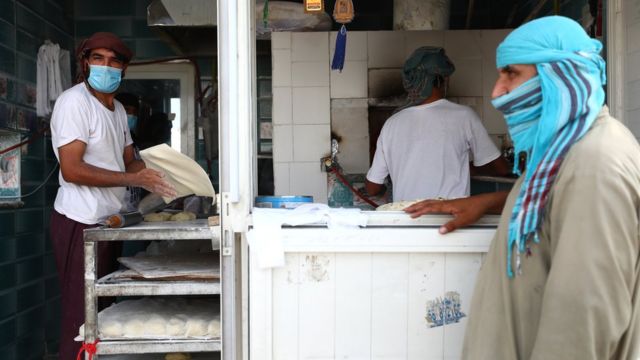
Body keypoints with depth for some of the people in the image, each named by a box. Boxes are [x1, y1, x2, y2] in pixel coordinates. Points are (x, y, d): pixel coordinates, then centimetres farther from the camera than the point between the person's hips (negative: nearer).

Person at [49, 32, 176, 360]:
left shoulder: (118, 109, 15)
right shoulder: (74, 101, -12)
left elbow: (128, 162, 18)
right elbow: (71, 169, -19)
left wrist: (156, 176, -1)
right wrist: (134, 179, -19)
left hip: (108, 221, 8)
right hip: (81, 222, -8)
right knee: (82, 313, -2)